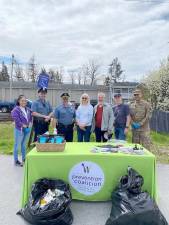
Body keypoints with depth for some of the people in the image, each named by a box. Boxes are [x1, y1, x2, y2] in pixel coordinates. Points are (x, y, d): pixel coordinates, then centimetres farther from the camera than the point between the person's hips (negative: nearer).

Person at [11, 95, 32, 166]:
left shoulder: (28, 109, 6)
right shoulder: (15, 110, -14)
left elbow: (30, 117, 14)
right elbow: (17, 120, -21)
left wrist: (29, 124, -2)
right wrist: (23, 125, -15)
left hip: (27, 130, 6)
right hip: (19, 130, -6)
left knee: (24, 145, 18)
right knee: (17, 145, 4)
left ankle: (24, 159, 30)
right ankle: (16, 161, 16)